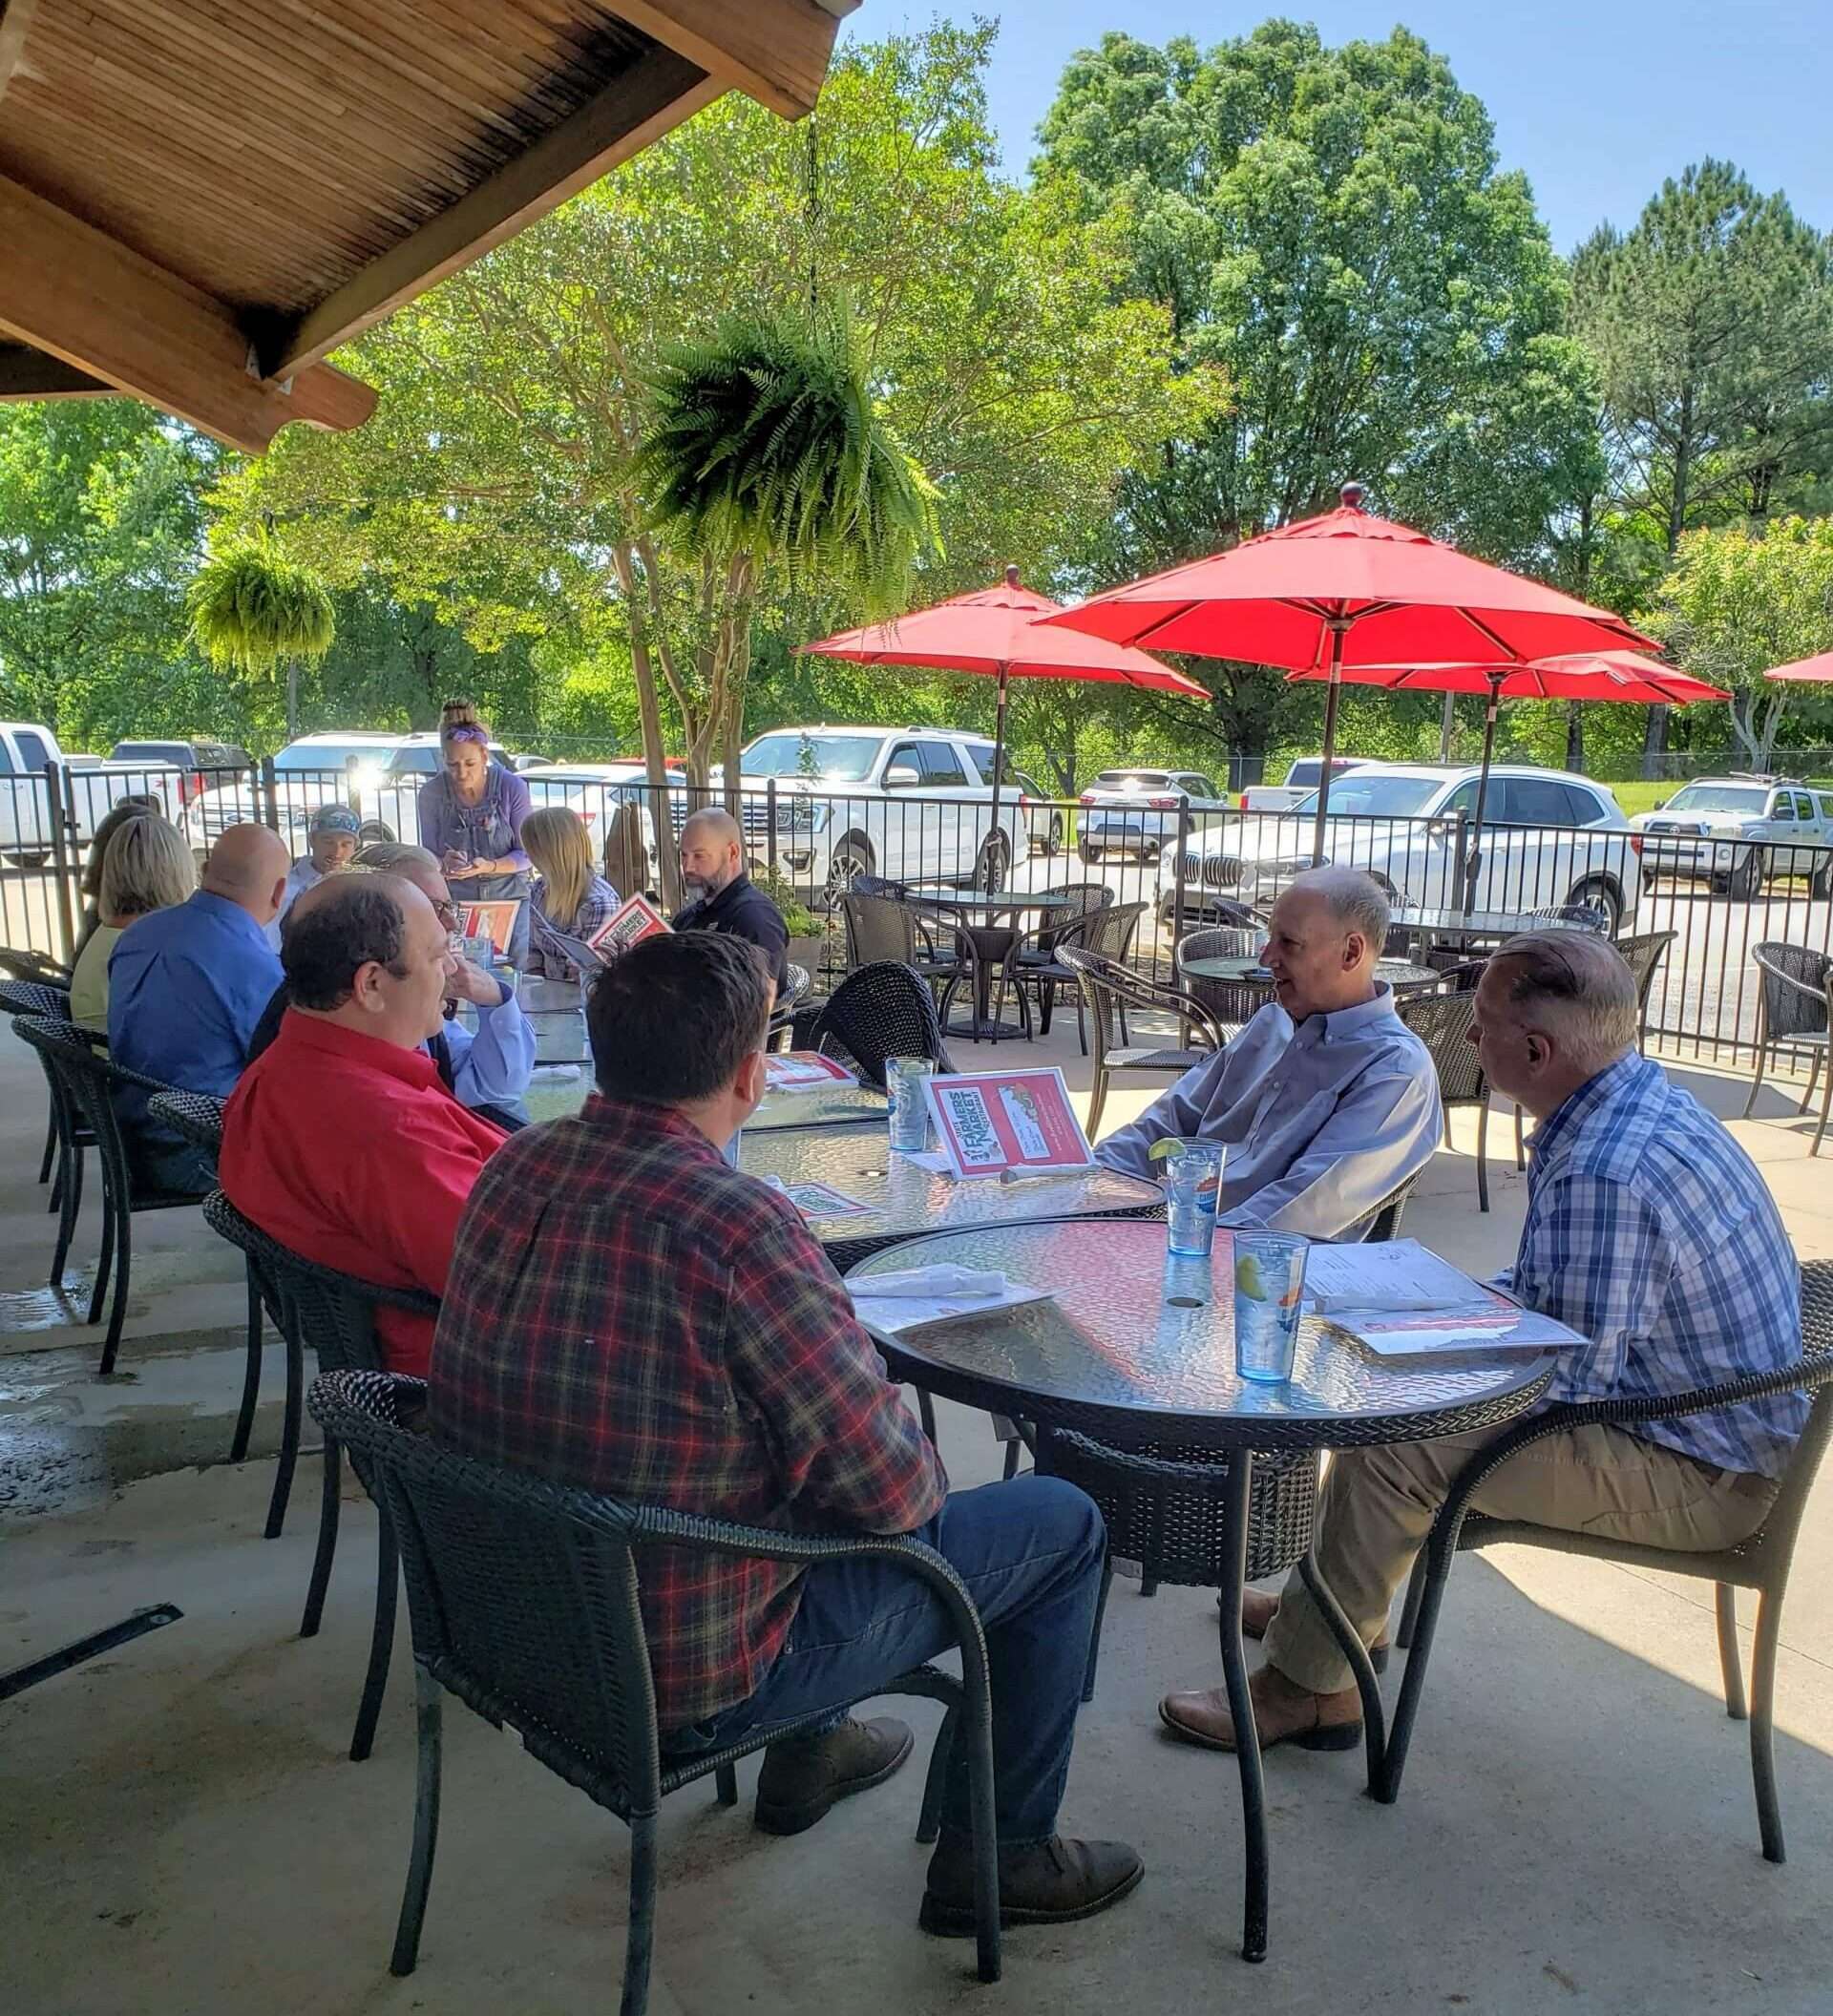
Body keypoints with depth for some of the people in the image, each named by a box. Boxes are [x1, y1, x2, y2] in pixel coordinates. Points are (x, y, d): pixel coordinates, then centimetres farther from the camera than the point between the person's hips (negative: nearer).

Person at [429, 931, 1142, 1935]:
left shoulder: (516, 1167, -7)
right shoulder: (740, 1229, -32)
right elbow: (892, 1493, -24)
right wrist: (915, 1459, 0)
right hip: (683, 1674, -7)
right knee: (1063, 1523, 7)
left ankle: (808, 1751, 45)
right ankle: (998, 1855, 24)